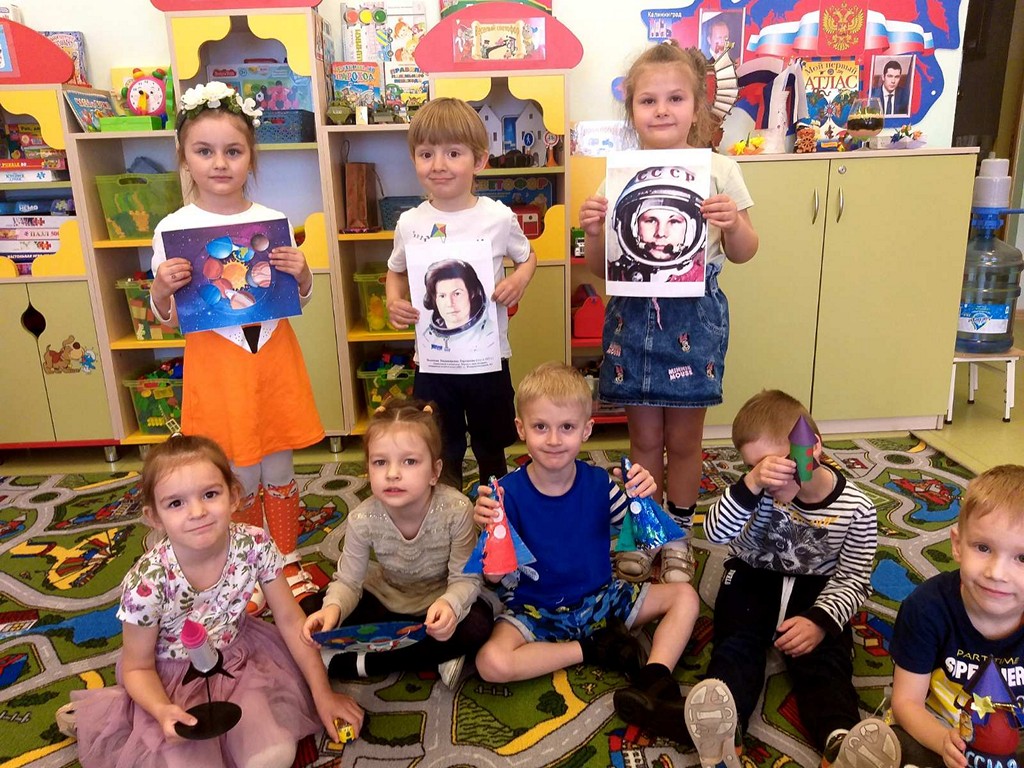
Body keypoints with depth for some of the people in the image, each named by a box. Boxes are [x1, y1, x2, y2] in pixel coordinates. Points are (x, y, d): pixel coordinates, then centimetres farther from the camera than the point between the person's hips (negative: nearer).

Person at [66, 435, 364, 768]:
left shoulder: (256, 547, -22)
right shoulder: (146, 583, -28)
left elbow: (291, 620, -9)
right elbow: (138, 667, -11)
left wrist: (323, 693, -7)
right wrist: (162, 711, -32)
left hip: (238, 659, 2)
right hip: (172, 679, -1)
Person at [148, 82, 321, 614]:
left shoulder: (273, 222, -1)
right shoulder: (173, 229, -4)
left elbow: (299, 299, 9)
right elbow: (167, 318, 2)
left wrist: (301, 273, -12)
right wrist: (162, 289, -19)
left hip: (272, 356, 1)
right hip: (216, 363, -1)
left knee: (278, 471, 12)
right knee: (240, 479, 10)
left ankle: (288, 561, 32)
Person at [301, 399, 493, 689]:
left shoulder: (456, 510, -30)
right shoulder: (363, 520, -24)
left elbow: (465, 578, -23)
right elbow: (348, 581, -15)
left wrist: (450, 604, -46)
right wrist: (333, 608, -39)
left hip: (440, 599, -2)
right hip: (386, 597, 2)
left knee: (477, 625, -33)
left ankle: (359, 662, -19)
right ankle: (434, 656, -15)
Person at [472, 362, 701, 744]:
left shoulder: (600, 483, -9)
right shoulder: (509, 493, -16)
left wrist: (643, 499, -23)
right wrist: (489, 528, -33)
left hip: (600, 598, 3)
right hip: (535, 611, -2)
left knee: (684, 596, -8)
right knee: (491, 662, -30)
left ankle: (654, 682, -24)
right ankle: (598, 648, -13)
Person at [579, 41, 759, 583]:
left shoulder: (719, 170, -1)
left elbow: (743, 254, 4)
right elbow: (599, 268, 5)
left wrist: (734, 223, -17)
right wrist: (593, 231, -15)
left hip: (694, 315, -1)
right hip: (634, 315, 1)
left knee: (683, 438, 11)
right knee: (644, 437, 13)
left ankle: (677, 538, 31)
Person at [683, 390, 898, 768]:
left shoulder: (856, 508, -14)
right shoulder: (762, 490, -13)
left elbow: (852, 579, -8)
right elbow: (715, 533, -24)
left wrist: (822, 620, -26)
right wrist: (750, 485, -40)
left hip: (817, 588, 0)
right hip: (753, 577, 0)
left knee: (823, 654, -26)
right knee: (736, 642, -25)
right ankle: (722, 726, -50)